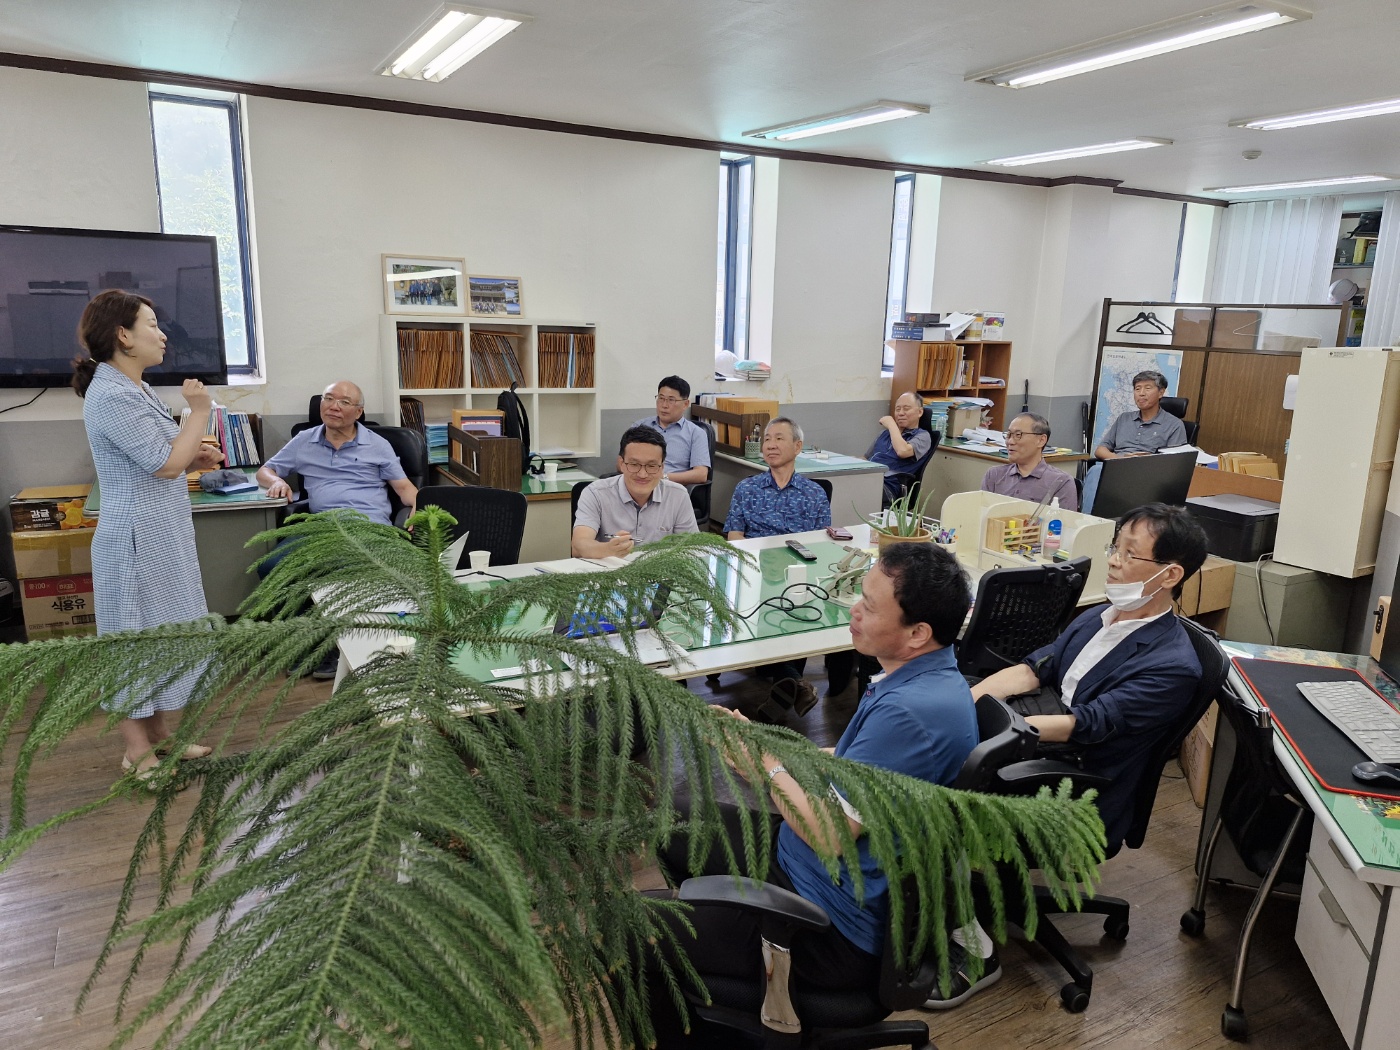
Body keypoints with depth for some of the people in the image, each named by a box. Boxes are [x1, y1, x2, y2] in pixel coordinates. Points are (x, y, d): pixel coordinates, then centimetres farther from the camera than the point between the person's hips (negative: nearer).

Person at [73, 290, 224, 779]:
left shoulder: (132, 390, 14)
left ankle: (157, 733, 28)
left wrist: (194, 459, 7)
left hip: (161, 535, 10)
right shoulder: (113, 396, -19)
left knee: (159, 633, 16)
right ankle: (137, 752, 12)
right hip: (138, 538, -10)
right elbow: (165, 464, -21)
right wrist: (199, 412, -10)